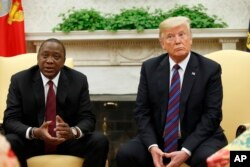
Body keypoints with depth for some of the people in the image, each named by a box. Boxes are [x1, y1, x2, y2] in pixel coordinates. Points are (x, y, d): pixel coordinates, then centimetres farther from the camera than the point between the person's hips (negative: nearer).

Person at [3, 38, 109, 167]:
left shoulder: (79, 80, -3)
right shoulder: (19, 80, -6)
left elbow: (88, 119, -6)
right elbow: (10, 120, -11)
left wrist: (73, 131, -31)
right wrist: (35, 132, -32)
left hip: (68, 139, 2)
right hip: (31, 140, -1)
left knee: (100, 141, -24)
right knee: (8, 143, -32)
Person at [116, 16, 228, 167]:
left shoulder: (210, 69, -4)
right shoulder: (150, 68, 3)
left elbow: (212, 114, -8)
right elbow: (142, 111, 2)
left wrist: (186, 151, -19)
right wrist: (152, 146, -16)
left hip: (198, 139, -2)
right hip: (158, 139, 3)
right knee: (125, 154, -22)